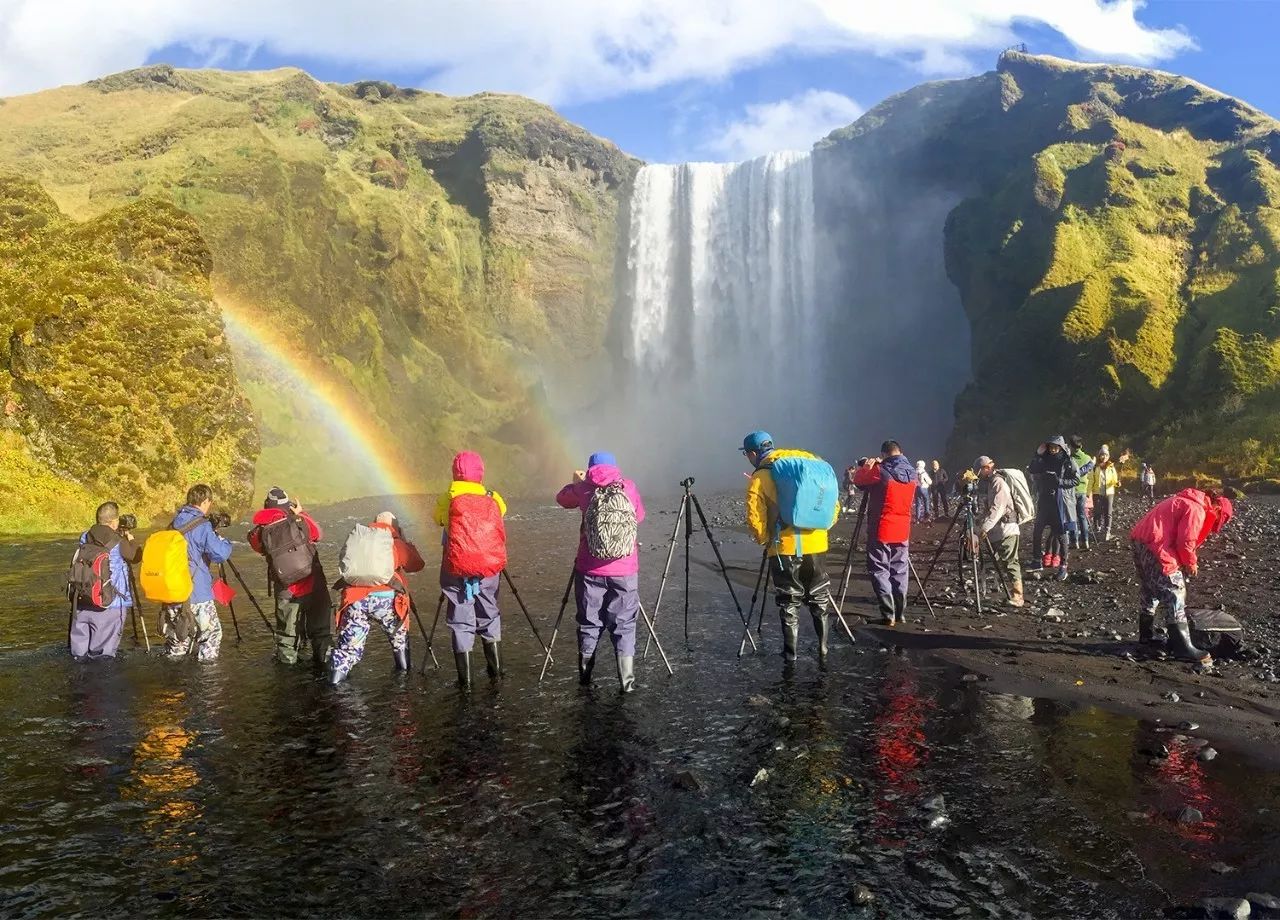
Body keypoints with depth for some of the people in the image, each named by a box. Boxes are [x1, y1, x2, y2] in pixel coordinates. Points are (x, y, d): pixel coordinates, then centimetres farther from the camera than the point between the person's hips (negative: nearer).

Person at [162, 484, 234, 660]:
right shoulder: (202, 526, -14)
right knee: (211, 633, 2)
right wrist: (222, 539, 5)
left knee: (177, 633, 18)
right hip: (196, 594, -7)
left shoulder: (175, 522, 9)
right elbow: (221, 553, -16)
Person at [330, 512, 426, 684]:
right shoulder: (396, 543, 10)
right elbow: (418, 564, 16)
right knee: (399, 635, 23)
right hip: (385, 597, -2)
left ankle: (335, 678, 4)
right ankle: (404, 671, 28)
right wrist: (406, 544, 29)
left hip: (354, 597, 2)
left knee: (349, 642, 12)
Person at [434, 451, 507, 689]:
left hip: (458, 569, -2)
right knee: (489, 617, 19)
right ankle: (496, 672, 21)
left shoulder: (448, 500, -1)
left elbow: (438, 519, 15)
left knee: (461, 623, 6)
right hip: (490, 569, 2)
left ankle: (465, 680, 5)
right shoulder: (493, 499, 4)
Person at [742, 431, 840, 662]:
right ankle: (823, 649, 18)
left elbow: (755, 520, -11)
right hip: (815, 544, 4)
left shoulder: (759, 478, -5)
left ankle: (790, 654, 11)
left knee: (789, 601, 7)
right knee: (819, 598, 16)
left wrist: (764, 540, 6)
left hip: (784, 548, -4)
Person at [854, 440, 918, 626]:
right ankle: (901, 613, 15)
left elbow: (860, 481, 0)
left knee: (879, 571, 0)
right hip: (902, 531, 6)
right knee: (900, 571, 13)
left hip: (881, 531, -5)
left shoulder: (880, 470, -14)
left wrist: (866, 466, 18)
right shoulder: (912, 473, 5)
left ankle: (888, 614, -6)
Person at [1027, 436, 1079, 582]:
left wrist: (1059, 481, -17)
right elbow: (1032, 470, 2)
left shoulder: (1068, 462, -4)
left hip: (1062, 501, -4)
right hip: (1045, 501, 4)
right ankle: (1036, 559, 15)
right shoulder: (1045, 460, 7)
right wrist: (1037, 454, -7)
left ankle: (1063, 565, 5)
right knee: (1037, 530, 2)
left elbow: (1076, 479, -6)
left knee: (1060, 534, -2)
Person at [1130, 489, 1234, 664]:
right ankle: (1183, 647, -5)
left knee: (1149, 590, 22)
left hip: (1140, 538, 10)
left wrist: (1185, 562, 18)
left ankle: (1146, 635, 32)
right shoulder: (1197, 510, -9)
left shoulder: (1188, 502, 21)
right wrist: (1191, 563, 4)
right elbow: (1185, 542, -13)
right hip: (1154, 544, -10)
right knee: (1174, 593, -6)